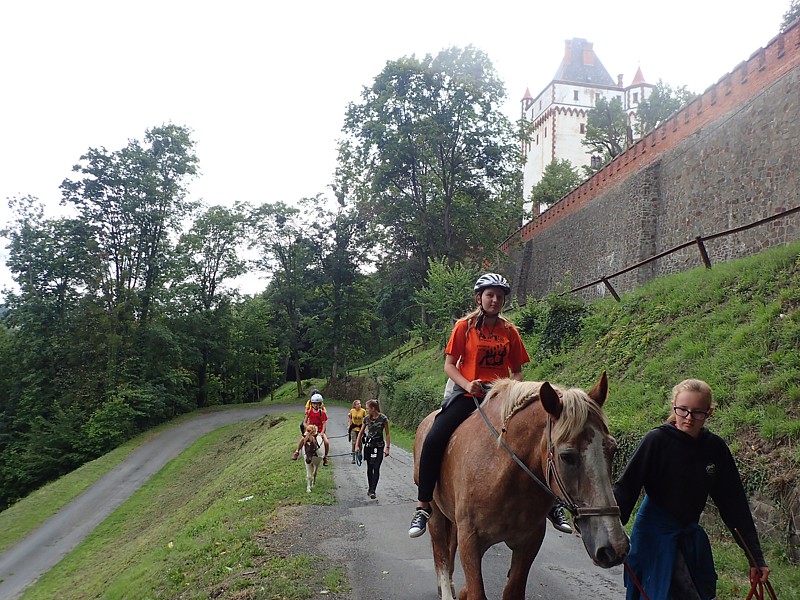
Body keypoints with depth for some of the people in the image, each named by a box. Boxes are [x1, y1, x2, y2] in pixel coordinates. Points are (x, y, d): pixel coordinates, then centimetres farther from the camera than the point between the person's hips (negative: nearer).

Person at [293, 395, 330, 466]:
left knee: (326, 442, -22)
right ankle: (297, 452, 5)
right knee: (302, 439, -22)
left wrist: (322, 432, -22)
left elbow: (324, 423, -9)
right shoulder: (309, 411, -1)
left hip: (320, 431, -1)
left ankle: (325, 457, 2)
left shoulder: (322, 412, -6)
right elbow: (304, 422, 2)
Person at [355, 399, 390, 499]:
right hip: (368, 445, 4)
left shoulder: (383, 418, -11)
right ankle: (370, 488, 24)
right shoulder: (367, 418, 0)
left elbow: (387, 434, -5)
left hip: (379, 445, -4)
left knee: (376, 468, -9)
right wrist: (357, 445, 4)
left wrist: (387, 448, -8)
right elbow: (361, 432, 10)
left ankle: (372, 491, -9)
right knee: (369, 468, 11)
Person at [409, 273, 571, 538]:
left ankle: (551, 503, 8)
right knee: (433, 440, -23)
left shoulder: (509, 331, 9)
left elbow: (517, 370, 15)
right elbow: (449, 365, 1)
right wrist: (468, 385, -17)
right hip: (467, 394, -2)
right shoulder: (464, 326, 3)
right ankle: (423, 506, -9)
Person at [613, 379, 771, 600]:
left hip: (690, 533, 6)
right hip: (656, 531, -6)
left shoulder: (715, 448, -4)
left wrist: (755, 556, 2)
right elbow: (626, 487, -19)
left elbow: (734, 503, 2)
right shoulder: (657, 440, -17)